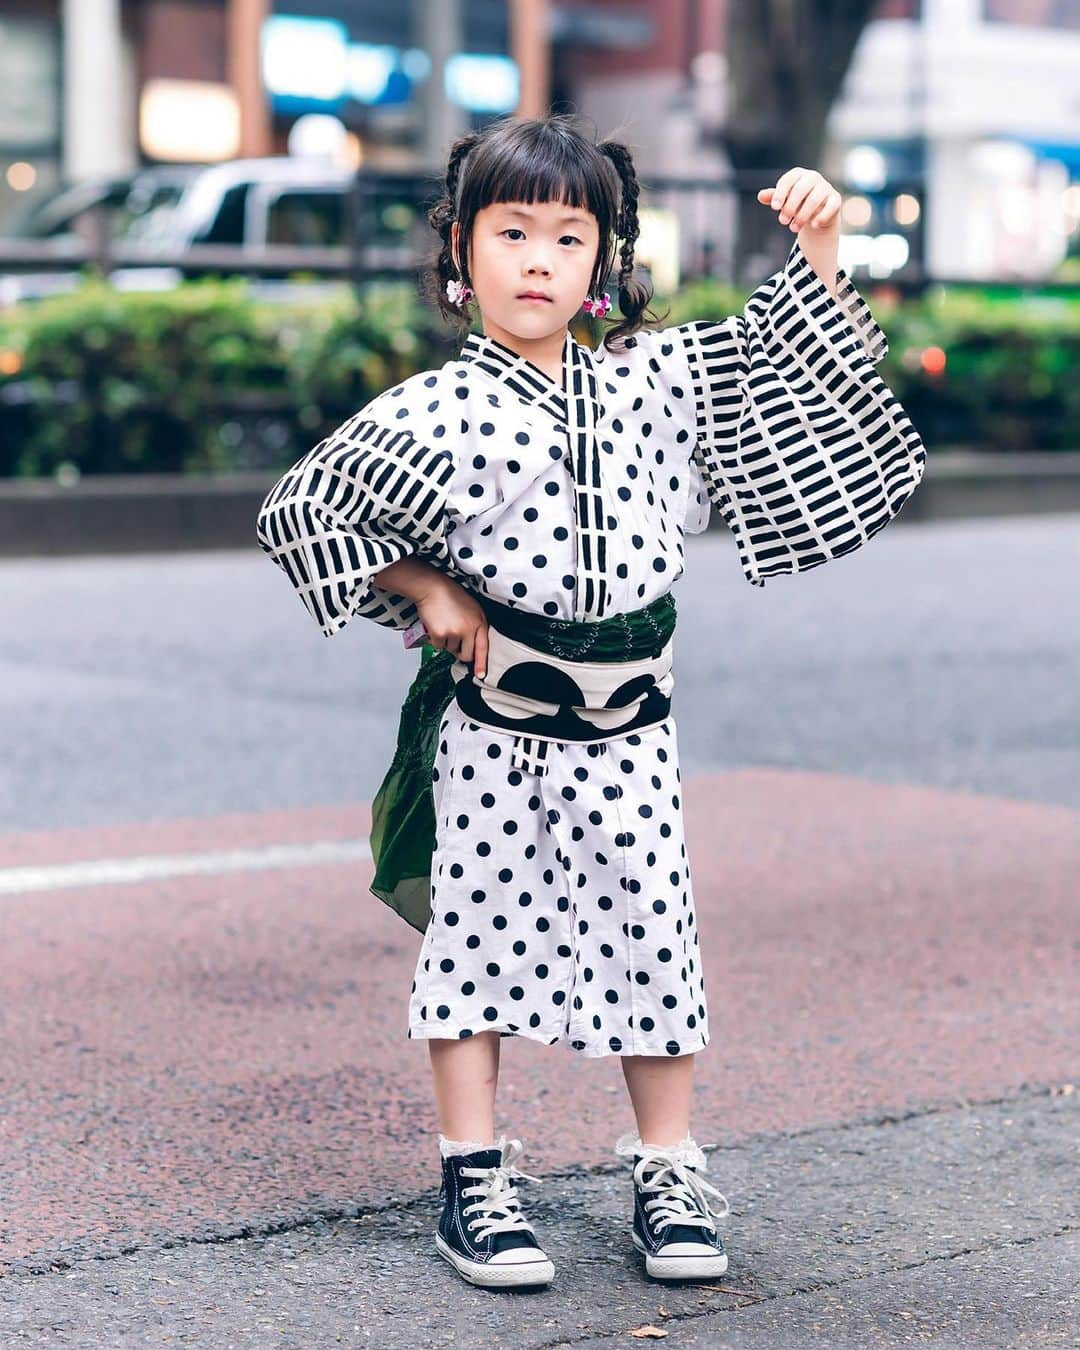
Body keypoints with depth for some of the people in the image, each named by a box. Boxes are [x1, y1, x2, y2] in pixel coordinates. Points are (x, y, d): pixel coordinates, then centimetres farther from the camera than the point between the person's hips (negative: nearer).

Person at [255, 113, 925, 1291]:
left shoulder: (655, 378, 4)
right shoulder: (439, 411, -8)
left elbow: (784, 365, 13)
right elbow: (301, 508, -3)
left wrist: (816, 250, -2)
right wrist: (423, 591, -7)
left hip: (627, 728, 3)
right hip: (493, 730, -3)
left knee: (649, 933, 6)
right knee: (478, 931, 3)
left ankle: (668, 1175, 18)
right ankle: (474, 1181, 15)